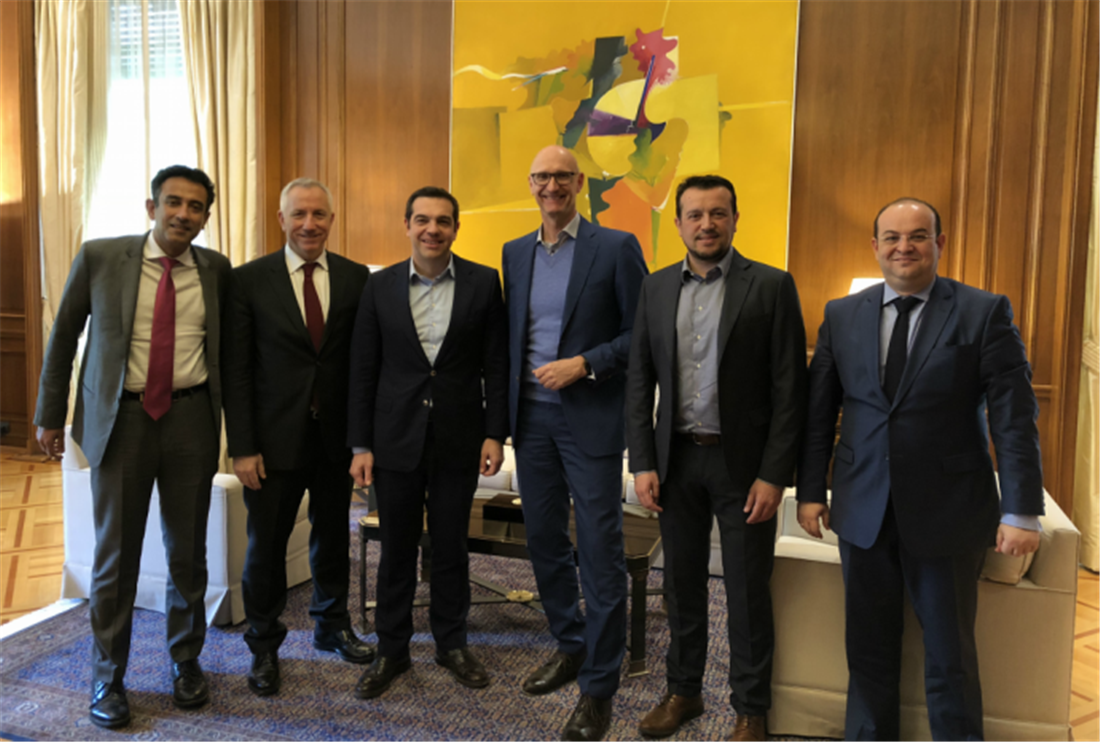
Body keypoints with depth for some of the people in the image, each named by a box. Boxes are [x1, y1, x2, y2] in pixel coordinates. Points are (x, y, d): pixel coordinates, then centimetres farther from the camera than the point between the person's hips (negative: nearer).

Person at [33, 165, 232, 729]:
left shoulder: (216, 270, 2)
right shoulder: (99, 258, -2)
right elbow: (63, 336, 7)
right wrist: (50, 414, 9)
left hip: (192, 418, 2)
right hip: (121, 418, -1)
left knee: (188, 551, 11)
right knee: (115, 554, 6)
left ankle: (186, 661, 32)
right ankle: (107, 677, 27)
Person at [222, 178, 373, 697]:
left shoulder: (356, 278, 1)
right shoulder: (250, 280, -4)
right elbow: (236, 370, -6)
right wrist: (242, 448, -10)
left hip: (336, 435, 2)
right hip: (276, 437, -2)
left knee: (333, 537, 17)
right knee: (266, 546, 8)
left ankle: (333, 627, 38)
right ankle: (264, 648, 29)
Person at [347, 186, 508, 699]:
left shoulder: (483, 282, -1)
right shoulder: (380, 287, 1)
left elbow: (496, 364, 1)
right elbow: (362, 371, 2)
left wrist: (495, 434, -4)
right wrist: (360, 445, -1)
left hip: (458, 439, 0)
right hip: (396, 439, 1)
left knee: (451, 546, 12)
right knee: (396, 547, 11)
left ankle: (452, 643, 30)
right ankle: (392, 650, 28)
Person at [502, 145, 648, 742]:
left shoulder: (616, 247, -4)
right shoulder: (515, 253, 11)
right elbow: (510, 335, 14)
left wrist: (583, 364, -16)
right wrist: (505, 413, 8)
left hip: (590, 418, -5)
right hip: (531, 417, 5)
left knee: (599, 551, -1)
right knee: (543, 541, 14)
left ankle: (598, 686, 13)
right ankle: (570, 646, 35)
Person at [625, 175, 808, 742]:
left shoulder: (772, 287, -6)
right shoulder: (656, 288, 6)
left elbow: (790, 389, -8)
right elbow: (639, 381, 6)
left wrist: (773, 474, -12)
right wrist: (642, 463, 0)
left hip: (743, 463, -3)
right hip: (677, 460, 4)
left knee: (748, 593, 8)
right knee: (682, 583, 16)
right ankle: (683, 691, 35)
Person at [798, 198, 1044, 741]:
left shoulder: (985, 313, -4)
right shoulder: (842, 315, 5)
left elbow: (1014, 419, -6)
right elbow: (818, 411, 6)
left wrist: (1021, 511, -10)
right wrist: (810, 491, 4)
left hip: (947, 513, -2)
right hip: (863, 510, 3)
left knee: (949, 655, 11)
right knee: (869, 649, 15)